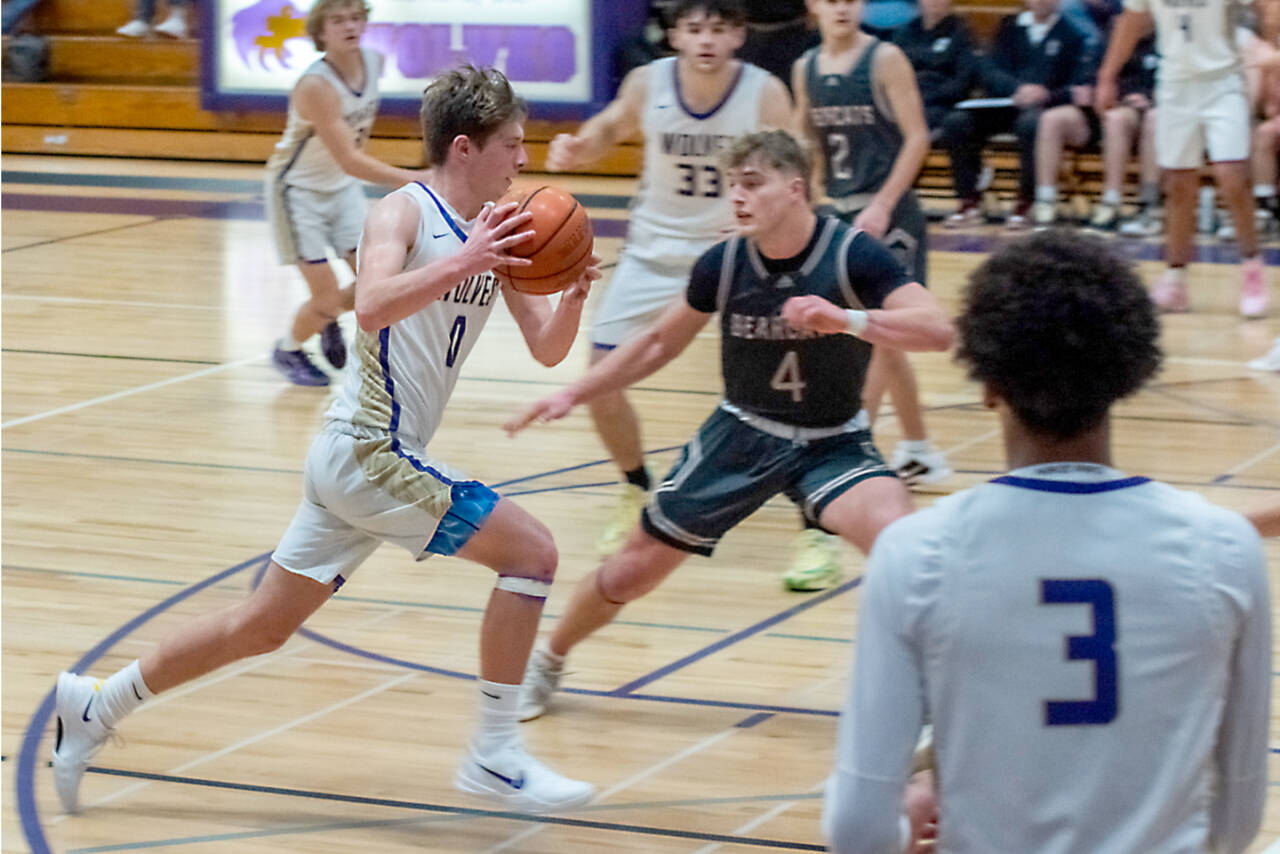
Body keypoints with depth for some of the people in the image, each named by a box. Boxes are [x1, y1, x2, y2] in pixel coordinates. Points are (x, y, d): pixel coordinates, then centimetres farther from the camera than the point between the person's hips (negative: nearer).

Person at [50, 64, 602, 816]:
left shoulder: (494, 232, 10)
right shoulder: (403, 213, -13)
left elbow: (547, 348, 9)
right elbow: (372, 305, -31)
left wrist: (576, 295, -10)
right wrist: (460, 264, -41)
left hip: (364, 460, 9)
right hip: (371, 453, -9)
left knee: (265, 624, 16)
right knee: (531, 551, -12)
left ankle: (97, 707, 27)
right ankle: (496, 754, -6)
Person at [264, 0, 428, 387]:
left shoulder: (373, 61, -10)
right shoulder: (316, 86, -33)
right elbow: (349, 160, -37)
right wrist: (410, 179, -46)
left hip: (342, 187, 6)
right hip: (298, 190, -6)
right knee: (326, 297, -7)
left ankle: (330, 319, 29)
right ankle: (287, 350, 24)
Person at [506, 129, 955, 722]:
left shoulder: (853, 255, -21)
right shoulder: (724, 264, -12)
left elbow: (938, 330, -33)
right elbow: (660, 342, 6)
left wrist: (847, 319, -47)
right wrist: (572, 395, 2)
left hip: (833, 444, -3)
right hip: (742, 434, 3)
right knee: (632, 571, 7)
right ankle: (547, 663, 36)